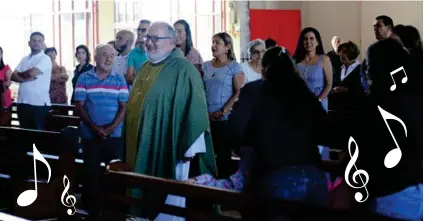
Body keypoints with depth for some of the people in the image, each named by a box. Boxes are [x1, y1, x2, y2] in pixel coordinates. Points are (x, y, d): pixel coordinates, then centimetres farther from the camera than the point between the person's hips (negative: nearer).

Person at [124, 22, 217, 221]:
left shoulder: (182, 69, -11)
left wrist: (189, 146, -19)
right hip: (143, 146, 8)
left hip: (167, 147, -8)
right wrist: (131, 144, 18)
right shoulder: (147, 68, 14)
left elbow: (194, 107, -16)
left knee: (167, 200, -1)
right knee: (144, 195, 13)